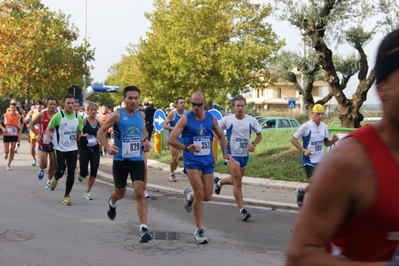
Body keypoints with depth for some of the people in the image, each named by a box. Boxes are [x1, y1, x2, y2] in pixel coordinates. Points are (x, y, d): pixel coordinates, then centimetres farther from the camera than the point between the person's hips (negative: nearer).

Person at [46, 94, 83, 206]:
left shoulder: (78, 117, 3)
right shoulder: (58, 116, -10)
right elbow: (48, 130, -1)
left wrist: (82, 137, -4)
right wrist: (50, 142, -13)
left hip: (73, 149, 3)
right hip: (59, 149, -3)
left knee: (71, 173, -1)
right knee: (60, 171, -3)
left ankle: (67, 195, 12)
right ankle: (55, 178, 35)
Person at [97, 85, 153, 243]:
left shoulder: (141, 115, 4)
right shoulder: (117, 115, -10)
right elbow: (100, 132, -7)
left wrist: (146, 140, 5)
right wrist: (107, 147, -23)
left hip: (137, 160, 2)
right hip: (121, 160, -2)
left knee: (139, 192, -10)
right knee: (120, 193, 14)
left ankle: (143, 228, -12)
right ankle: (112, 202, 53)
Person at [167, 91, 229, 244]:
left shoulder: (211, 118, 4)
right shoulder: (186, 119, -8)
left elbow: (220, 136, 19)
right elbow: (171, 140, -12)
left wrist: (225, 153, 9)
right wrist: (186, 147, -24)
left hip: (208, 161, 4)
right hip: (192, 161, -4)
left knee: (207, 197, 4)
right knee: (199, 193, -13)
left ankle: (189, 195, 40)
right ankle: (199, 231, -1)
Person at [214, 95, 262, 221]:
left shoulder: (251, 120, -3)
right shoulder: (227, 120, -10)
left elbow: (259, 134, 8)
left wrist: (253, 144, -10)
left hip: (244, 155, 4)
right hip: (232, 154, -4)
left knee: (236, 180, 20)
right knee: (238, 182, -9)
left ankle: (219, 182, 50)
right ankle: (242, 210, -2)